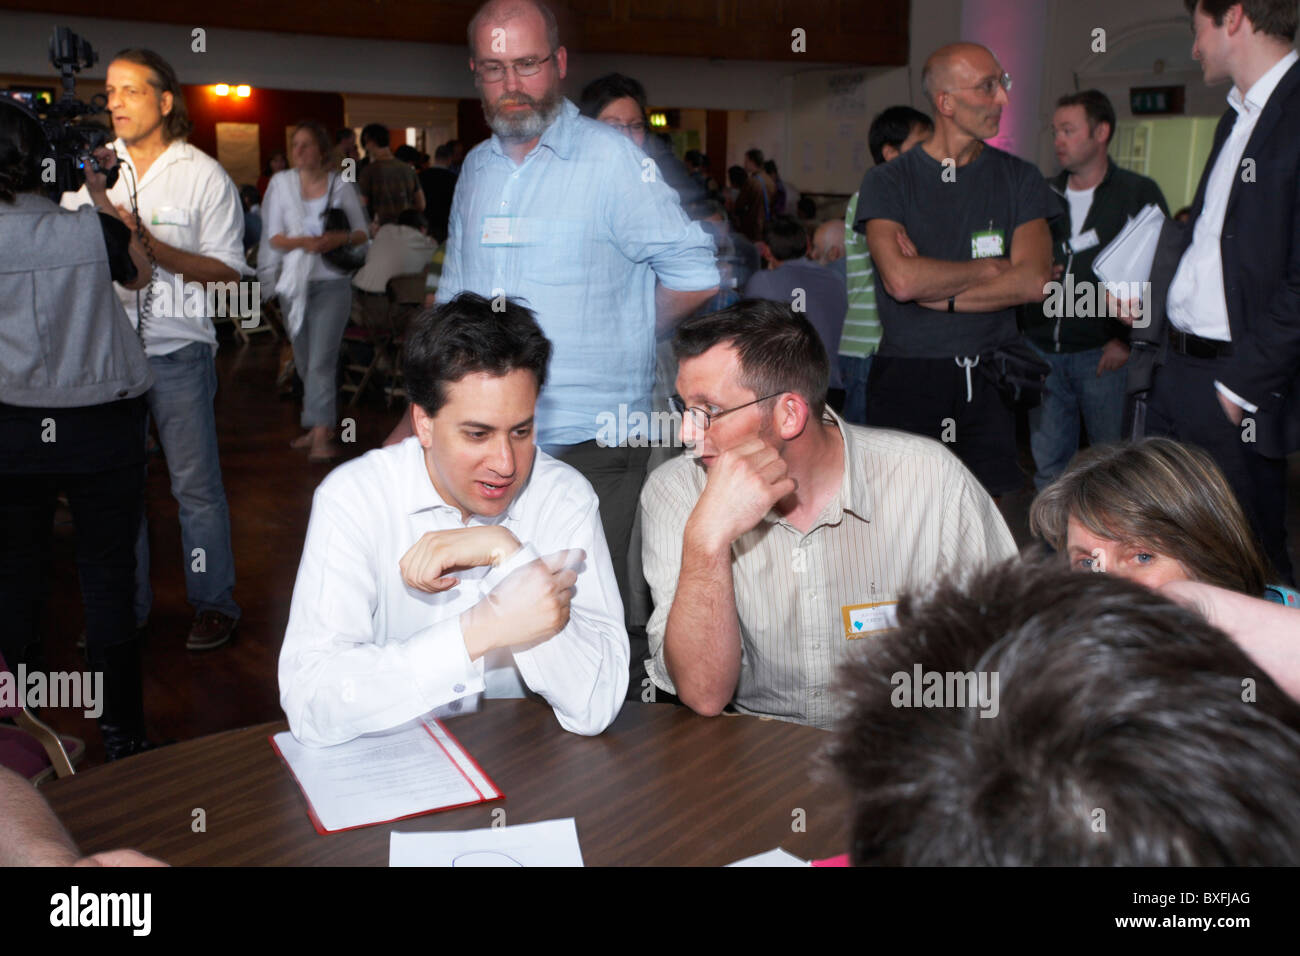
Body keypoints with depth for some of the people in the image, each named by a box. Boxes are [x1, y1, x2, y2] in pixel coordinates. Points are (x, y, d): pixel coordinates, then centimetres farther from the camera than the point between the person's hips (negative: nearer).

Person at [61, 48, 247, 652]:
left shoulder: (203, 176, -2)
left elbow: (228, 272, -7)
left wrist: (150, 245, -18)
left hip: (176, 348, -4)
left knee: (195, 483, 1)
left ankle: (213, 603, 14)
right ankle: (126, 604, 24)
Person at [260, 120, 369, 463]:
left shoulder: (341, 184, 3)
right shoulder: (281, 183, 8)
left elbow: (362, 233, 6)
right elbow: (274, 236, 3)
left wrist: (340, 238, -16)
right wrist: (303, 242, -17)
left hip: (332, 282, -3)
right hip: (294, 281, 3)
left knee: (321, 360, -13)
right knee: (304, 361, 10)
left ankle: (322, 434, -15)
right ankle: (315, 426, 21)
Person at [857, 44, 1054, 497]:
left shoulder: (1020, 179, 8)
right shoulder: (886, 182, 1)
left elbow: (1034, 281, -5)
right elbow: (902, 278, -15)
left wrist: (936, 293, -10)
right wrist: (991, 269, -4)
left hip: (988, 384, 2)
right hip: (905, 379, -2)